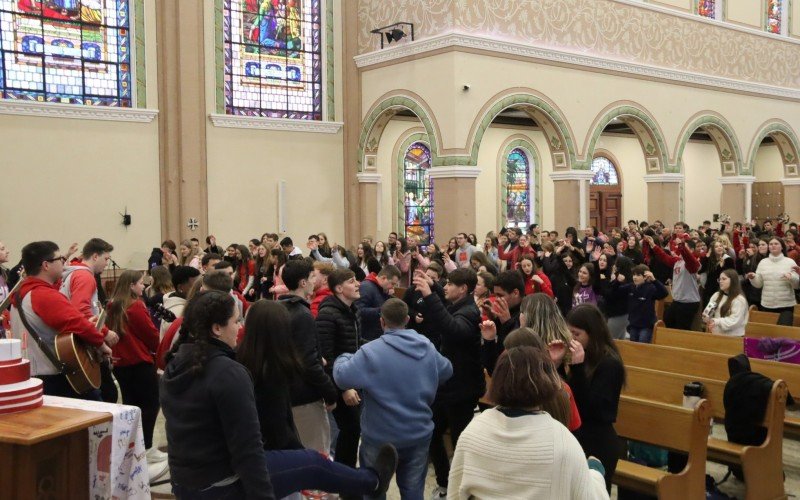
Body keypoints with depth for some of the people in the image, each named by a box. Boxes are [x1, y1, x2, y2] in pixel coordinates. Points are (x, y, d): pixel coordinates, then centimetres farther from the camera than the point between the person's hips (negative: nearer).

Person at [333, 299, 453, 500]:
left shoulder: (371, 351, -19)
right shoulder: (427, 347, 0)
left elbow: (341, 376, -20)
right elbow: (447, 370, 15)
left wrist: (344, 358, 2)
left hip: (381, 437, -4)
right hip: (419, 435, 4)